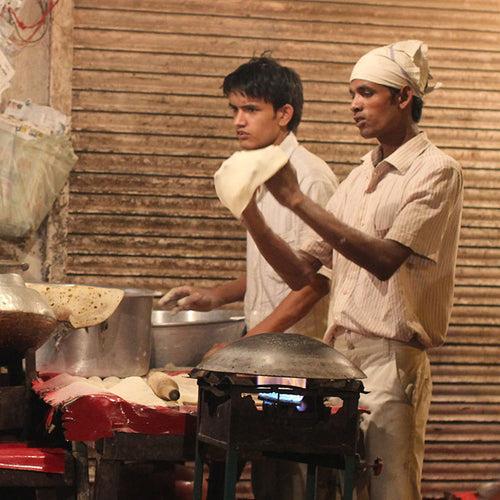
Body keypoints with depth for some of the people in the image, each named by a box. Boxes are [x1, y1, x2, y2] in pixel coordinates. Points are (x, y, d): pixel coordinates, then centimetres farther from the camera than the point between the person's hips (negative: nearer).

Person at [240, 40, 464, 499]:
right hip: (337, 356, 7)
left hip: (391, 361, -7)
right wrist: (251, 214, -2)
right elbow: (301, 273, 13)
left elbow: (385, 260, -19)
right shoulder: (359, 178, 16)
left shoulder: (436, 172, -6)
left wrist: (296, 199, -19)